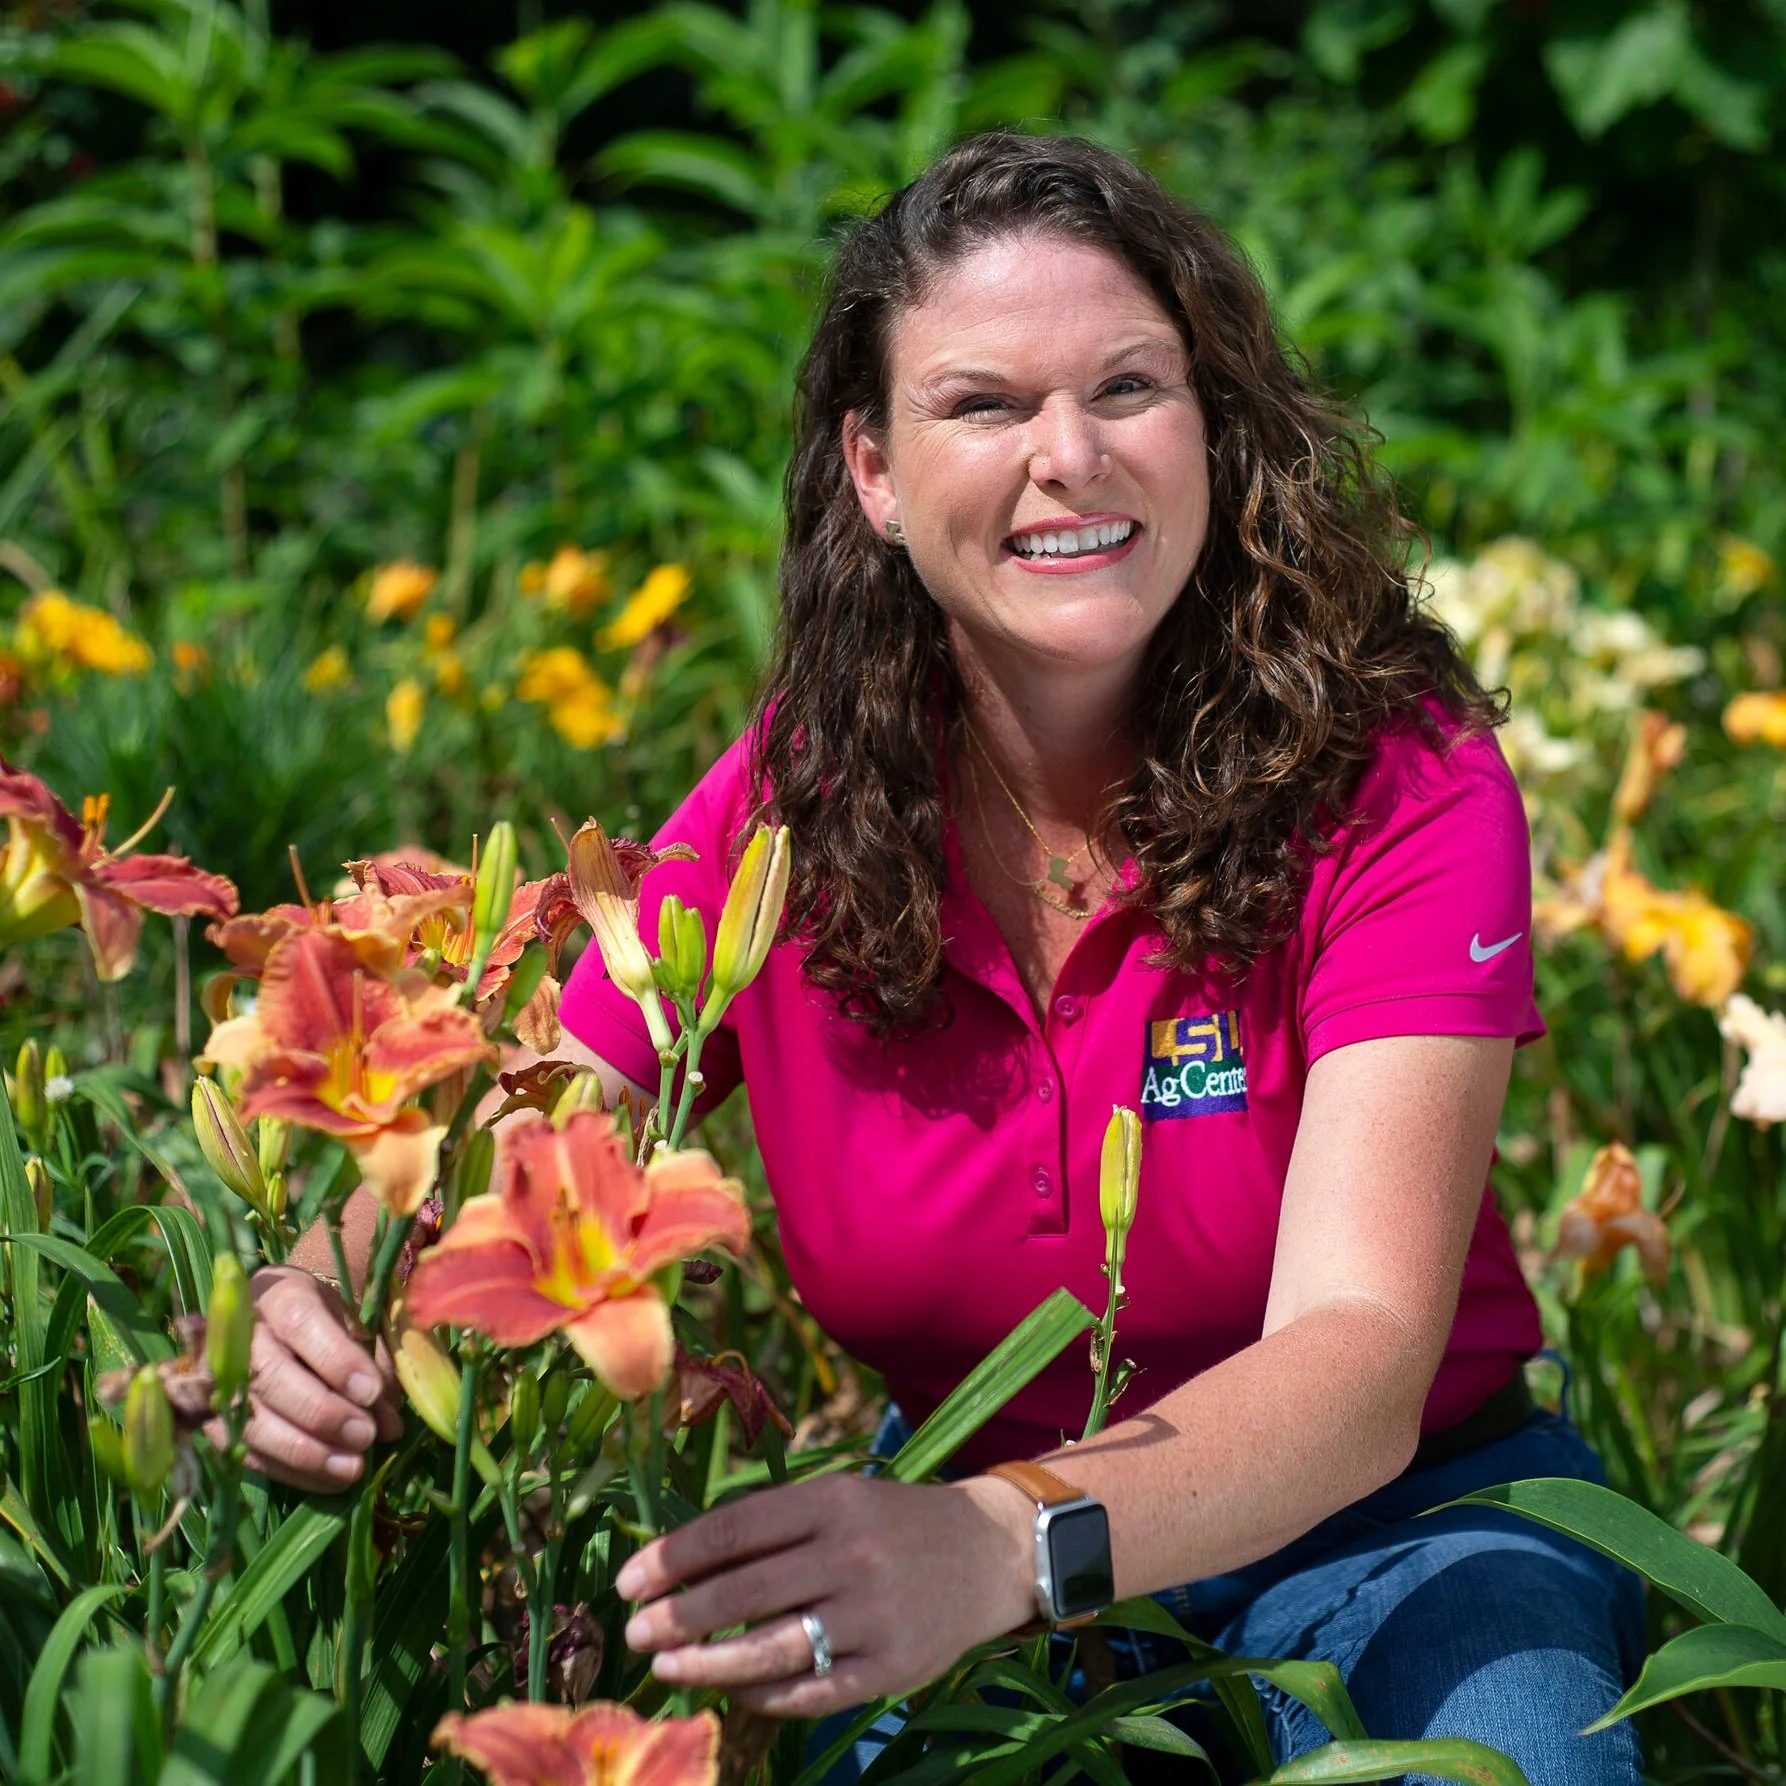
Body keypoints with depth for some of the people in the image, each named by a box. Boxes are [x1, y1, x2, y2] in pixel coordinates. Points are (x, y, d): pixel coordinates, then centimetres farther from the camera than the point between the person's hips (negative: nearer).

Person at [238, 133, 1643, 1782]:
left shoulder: (1397, 783, -19)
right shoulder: (780, 815, -9)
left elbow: (1360, 1354, -30)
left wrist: (1001, 1547, -50)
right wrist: (312, 1324, -33)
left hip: (1396, 1515, -2)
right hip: (958, 1518, 3)